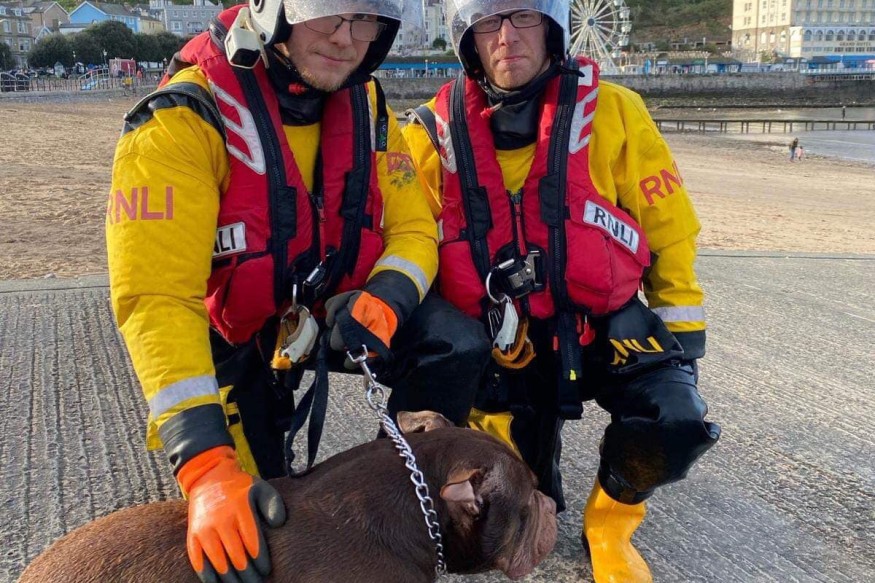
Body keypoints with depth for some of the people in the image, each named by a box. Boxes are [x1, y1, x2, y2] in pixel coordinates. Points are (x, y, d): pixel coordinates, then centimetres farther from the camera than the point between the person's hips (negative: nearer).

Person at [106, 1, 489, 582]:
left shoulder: (366, 106, -10)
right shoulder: (185, 119, -29)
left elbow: (413, 228, -7)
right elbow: (157, 299, -37)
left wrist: (383, 301, -32)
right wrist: (207, 466, -45)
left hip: (340, 308, 4)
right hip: (233, 336, -3)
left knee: (458, 345, -18)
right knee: (252, 534, -2)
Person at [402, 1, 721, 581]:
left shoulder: (612, 111, -6)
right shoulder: (433, 133, -4)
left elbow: (666, 223, 2)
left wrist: (681, 330, 3)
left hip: (604, 321, 0)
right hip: (496, 341, 1)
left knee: (676, 422, -25)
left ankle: (608, 523, 9)